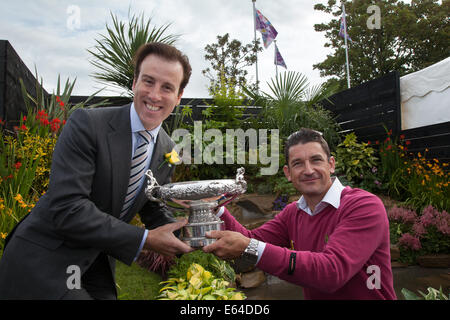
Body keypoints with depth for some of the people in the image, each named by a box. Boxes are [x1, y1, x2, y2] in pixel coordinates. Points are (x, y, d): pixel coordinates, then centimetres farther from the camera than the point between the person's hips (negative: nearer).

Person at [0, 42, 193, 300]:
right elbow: (66, 208, -28)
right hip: (41, 263, -5)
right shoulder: (86, 124, -21)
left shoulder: (167, 150, -2)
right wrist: (144, 240, -27)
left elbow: (154, 209, 7)